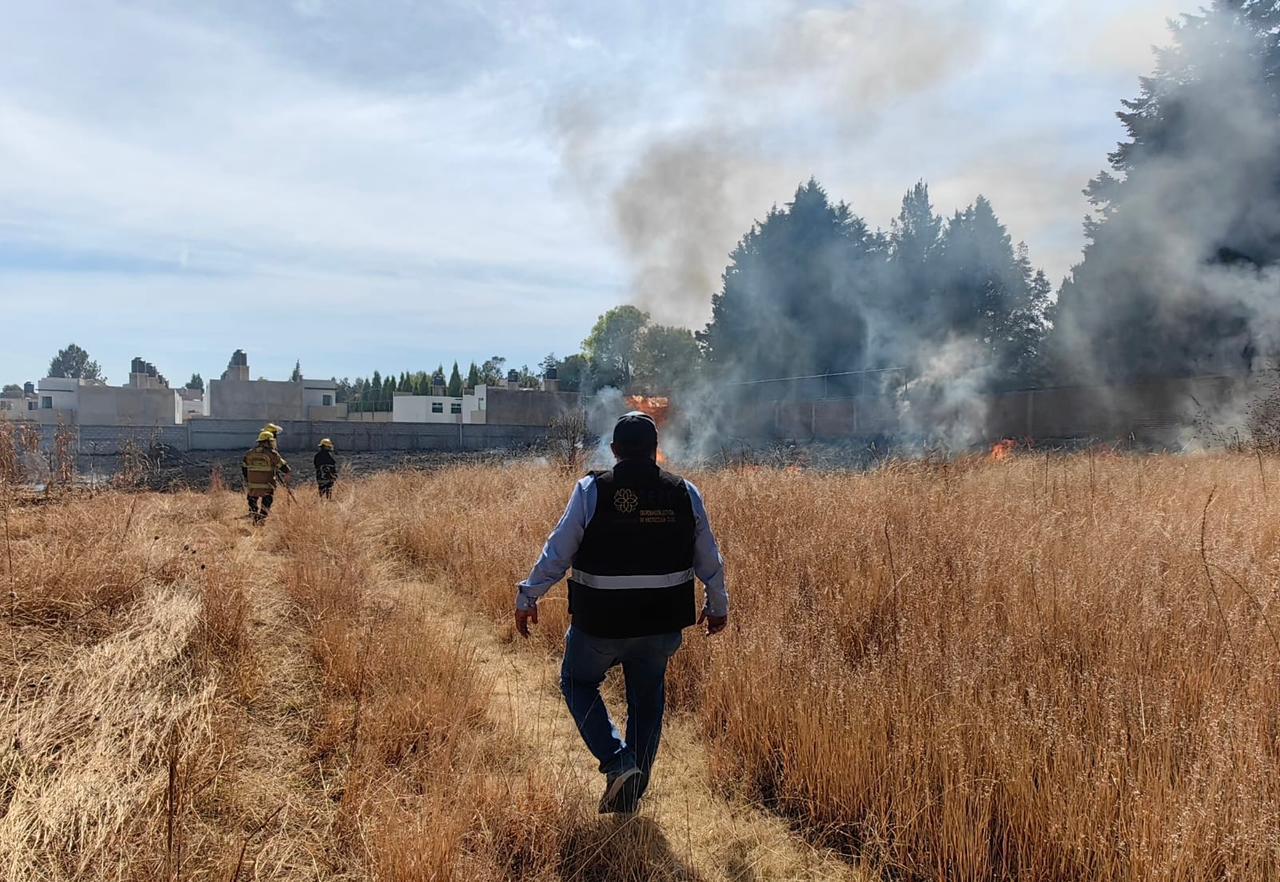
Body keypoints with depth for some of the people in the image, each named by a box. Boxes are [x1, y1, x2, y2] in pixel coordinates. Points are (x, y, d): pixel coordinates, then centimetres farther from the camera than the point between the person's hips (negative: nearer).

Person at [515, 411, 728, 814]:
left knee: (578, 682, 22)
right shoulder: (685, 494, -2)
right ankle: (631, 796, 28)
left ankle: (616, 759, 4)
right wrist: (718, 607, 20)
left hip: (600, 622, -3)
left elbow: (556, 553, -7)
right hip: (662, 624, 3)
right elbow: (709, 561, 6)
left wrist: (528, 597, 6)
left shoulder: (591, 490, -10)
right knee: (647, 700, 20)